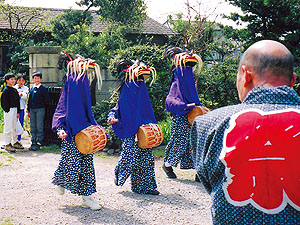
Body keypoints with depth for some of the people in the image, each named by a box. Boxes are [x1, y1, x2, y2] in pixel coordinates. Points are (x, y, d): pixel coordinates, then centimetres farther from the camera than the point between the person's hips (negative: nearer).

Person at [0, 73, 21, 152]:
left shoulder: (15, 90, 15)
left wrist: (18, 112, 13)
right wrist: (7, 110, -16)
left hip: (15, 110, 8)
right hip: (8, 110, -8)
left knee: (14, 127, 14)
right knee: (8, 127, -5)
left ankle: (15, 142, 23)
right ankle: (7, 144, -1)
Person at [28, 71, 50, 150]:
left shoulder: (42, 88, -5)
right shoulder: (32, 89, 12)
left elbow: (47, 99, -3)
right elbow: (29, 100, 17)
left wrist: (43, 105, 2)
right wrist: (29, 111, 15)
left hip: (40, 109, -6)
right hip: (32, 109, 6)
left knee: (39, 127, -3)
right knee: (32, 127, 9)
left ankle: (39, 143, 0)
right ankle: (33, 142, 15)